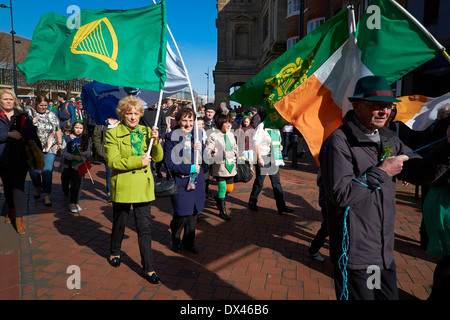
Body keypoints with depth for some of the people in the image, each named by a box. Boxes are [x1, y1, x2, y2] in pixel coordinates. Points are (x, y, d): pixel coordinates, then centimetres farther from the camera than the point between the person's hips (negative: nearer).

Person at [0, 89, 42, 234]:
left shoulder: (23, 116, 6)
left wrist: (37, 147, -15)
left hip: (20, 157, -1)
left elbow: (32, 133, -3)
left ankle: (19, 219, 0)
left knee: (18, 186, -5)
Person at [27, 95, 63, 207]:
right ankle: (37, 187, 31)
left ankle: (47, 195, 5)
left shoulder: (52, 115, 10)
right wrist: (31, 123, -11)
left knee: (48, 172, -5)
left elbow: (58, 130, 13)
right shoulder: (30, 114, 7)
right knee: (34, 171, -1)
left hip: (50, 148, 0)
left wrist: (60, 144, 7)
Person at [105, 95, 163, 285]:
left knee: (145, 227, 4)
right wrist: (139, 161, -22)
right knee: (120, 223, 18)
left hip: (143, 186, 2)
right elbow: (113, 161, -15)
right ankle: (114, 253, 47)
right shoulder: (113, 134, -5)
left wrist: (155, 141, -15)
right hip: (122, 187, -2)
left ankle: (148, 269, 15)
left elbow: (158, 157, 2)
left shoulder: (146, 131, 6)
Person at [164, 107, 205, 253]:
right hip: (180, 182, -4)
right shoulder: (171, 137, -10)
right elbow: (170, 163, -13)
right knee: (181, 215, 0)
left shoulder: (197, 134, 5)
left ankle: (189, 242, 35)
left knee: (193, 214, 14)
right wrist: (191, 168, -15)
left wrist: (199, 149, -8)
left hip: (196, 180, 5)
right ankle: (176, 241, 31)